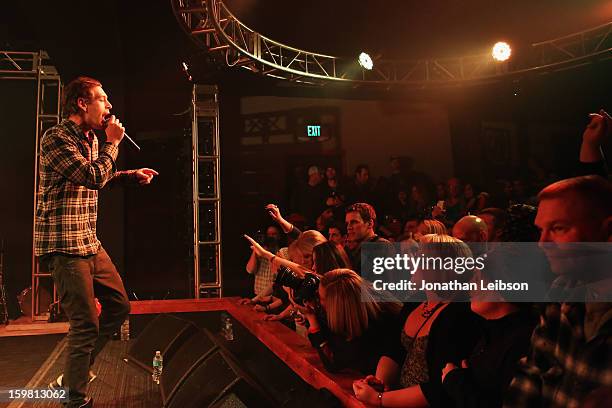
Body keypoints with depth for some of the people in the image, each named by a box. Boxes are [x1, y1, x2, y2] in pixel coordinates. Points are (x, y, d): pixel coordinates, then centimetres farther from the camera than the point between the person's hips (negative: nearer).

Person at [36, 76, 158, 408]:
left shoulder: (90, 138, 15)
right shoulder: (57, 138, -14)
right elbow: (93, 176, -26)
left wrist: (132, 175, 22)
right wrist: (112, 143, -12)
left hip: (89, 242, 10)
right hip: (65, 245, -10)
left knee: (119, 305, 14)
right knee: (86, 325, -5)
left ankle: (71, 376, 29)